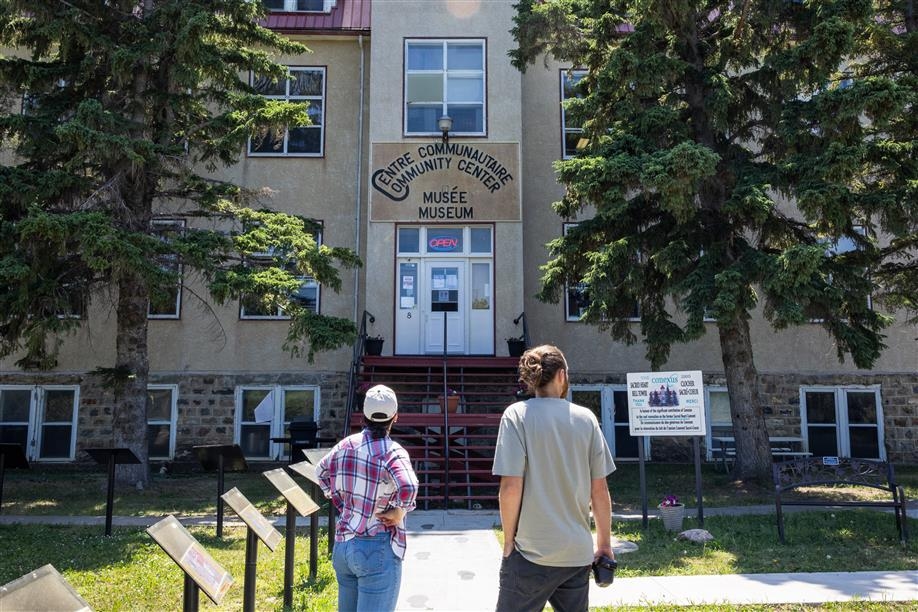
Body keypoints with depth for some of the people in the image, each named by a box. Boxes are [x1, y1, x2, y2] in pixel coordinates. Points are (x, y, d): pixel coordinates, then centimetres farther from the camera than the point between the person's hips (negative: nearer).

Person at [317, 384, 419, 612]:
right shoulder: (391, 451, -17)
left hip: (343, 544, 7)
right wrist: (399, 512, -15)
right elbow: (408, 487, -33)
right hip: (378, 550, -7)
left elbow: (322, 472, 20)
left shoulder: (346, 445, 3)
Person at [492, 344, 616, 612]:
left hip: (532, 553, -4)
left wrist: (509, 540, -1)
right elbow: (600, 490, 4)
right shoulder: (586, 418, 1)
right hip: (579, 553, 4)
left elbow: (511, 487, -14)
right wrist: (604, 542, 15)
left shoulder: (517, 414, -9)